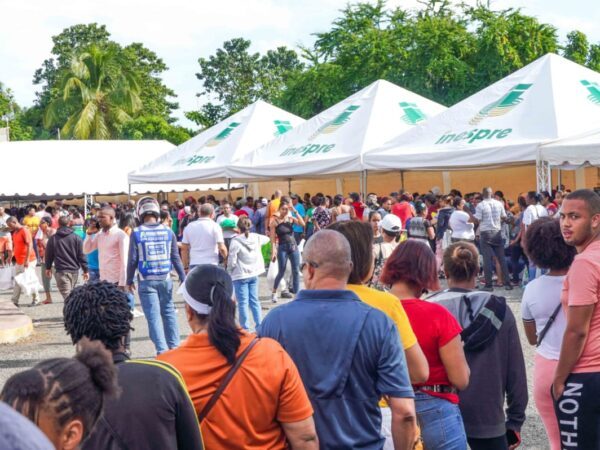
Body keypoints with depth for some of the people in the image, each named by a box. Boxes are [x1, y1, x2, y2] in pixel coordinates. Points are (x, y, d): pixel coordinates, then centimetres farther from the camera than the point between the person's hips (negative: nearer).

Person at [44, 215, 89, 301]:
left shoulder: (53, 238, 1)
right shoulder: (76, 238, 1)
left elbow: (49, 255, 10)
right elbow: (81, 255, 0)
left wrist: (48, 268, 25)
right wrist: (85, 270, 5)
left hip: (61, 271, -2)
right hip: (74, 270, 3)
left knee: (67, 296, -10)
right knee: (72, 293, 20)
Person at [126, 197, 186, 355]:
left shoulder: (136, 233, -6)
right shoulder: (168, 231, 0)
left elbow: (132, 260, -5)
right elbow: (176, 258, 4)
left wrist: (129, 281, 7)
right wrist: (183, 278, 11)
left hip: (146, 281, -2)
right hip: (165, 279, 2)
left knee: (153, 316, -1)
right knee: (169, 312, 15)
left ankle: (162, 350, -6)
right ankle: (174, 345, 17)